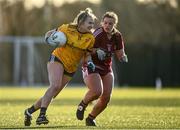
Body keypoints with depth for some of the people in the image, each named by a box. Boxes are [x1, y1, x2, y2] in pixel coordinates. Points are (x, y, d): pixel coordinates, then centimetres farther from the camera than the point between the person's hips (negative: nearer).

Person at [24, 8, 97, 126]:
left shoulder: (91, 39, -3)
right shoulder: (68, 28, -8)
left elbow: (87, 55, 8)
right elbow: (50, 33, 7)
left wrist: (89, 62, -13)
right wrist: (48, 38, -15)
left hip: (70, 68, 4)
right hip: (58, 58, -4)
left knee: (53, 95, 4)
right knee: (55, 86, -28)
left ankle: (30, 111, 21)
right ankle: (42, 115, -27)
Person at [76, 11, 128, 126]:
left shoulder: (117, 36, 1)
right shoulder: (98, 34, -17)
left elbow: (120, 54, 7)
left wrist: (123, 57, -16)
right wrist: (97, 51, -31)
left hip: (107, 69, 6)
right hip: (92, 67, -6)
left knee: (106, 98, -4)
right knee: (97, 92, -28)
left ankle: (91, 118, 19)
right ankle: (82, 105, 5)